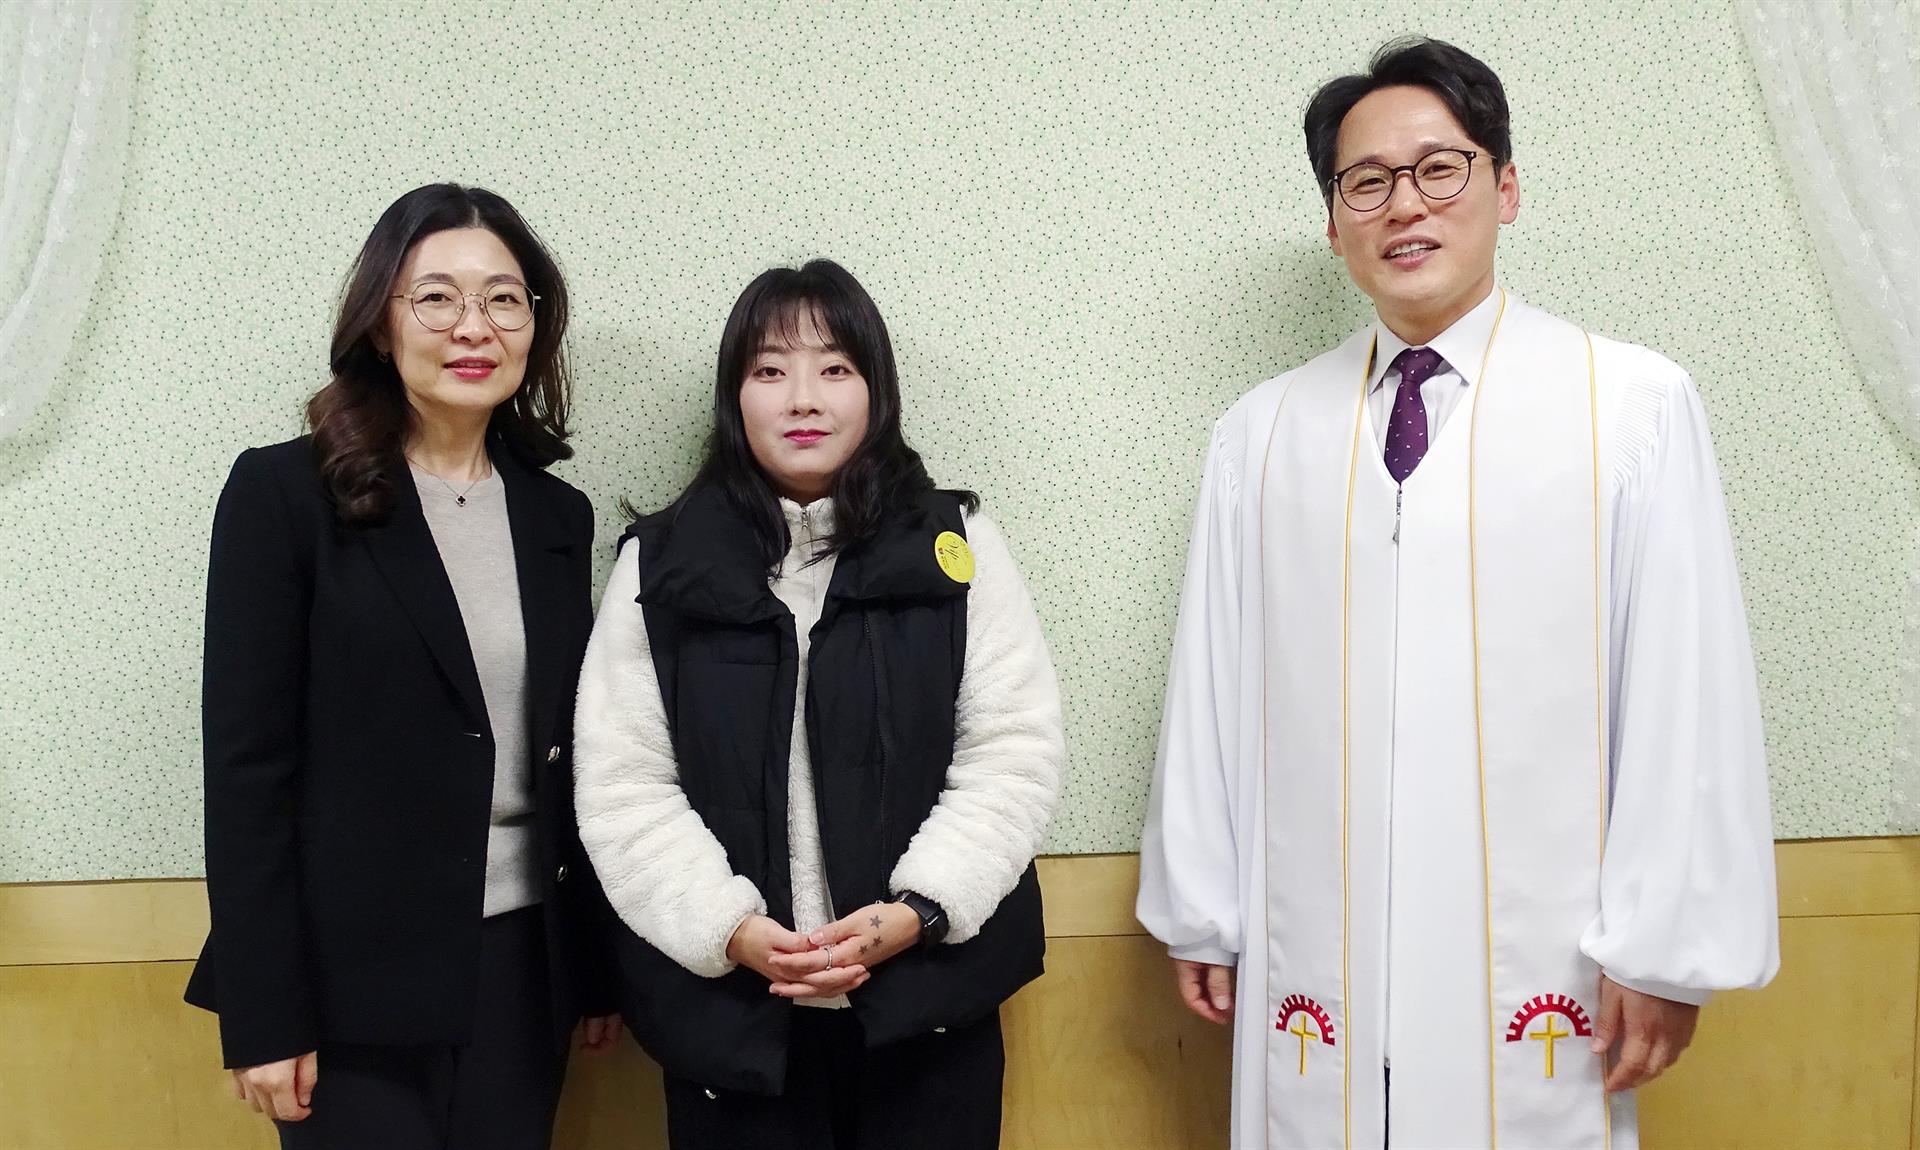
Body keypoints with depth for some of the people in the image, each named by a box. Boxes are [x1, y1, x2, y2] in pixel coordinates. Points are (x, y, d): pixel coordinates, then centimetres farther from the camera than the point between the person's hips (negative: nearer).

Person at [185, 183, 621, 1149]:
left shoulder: (556, 516, 8)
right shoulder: (283, 493, -6)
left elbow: (570, 754, 10)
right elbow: (246, 760, -9)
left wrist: (600, 964, 10)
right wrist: (263, 1013, -11)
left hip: (524, 963, 4)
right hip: (357, 977, -4)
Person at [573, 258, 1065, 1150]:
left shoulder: (955, 545, 1)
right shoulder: (659, 567, 2)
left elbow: (1015, 751, -3)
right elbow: (621, 784, -1)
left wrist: (917, 910, -14)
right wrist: (730, 928, -13)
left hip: (925, 993, 0)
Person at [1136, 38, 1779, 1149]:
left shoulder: (1634, 405, -3)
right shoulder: (1262, 433, 4)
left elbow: (1688, 686, -4)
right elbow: (1212, 689, 5)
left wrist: (1663, 951, -4)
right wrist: (1200, 916, 7)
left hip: (1538, 975, -2)